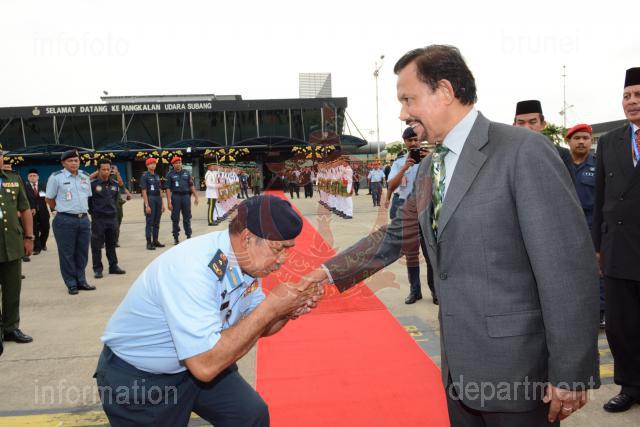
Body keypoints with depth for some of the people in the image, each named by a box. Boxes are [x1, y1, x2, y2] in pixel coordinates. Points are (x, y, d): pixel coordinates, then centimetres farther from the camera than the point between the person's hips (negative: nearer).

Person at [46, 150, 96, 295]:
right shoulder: (56, 177, -6)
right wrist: (61, 209, 10)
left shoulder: (85, 177, 10)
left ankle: (81, 281, 22)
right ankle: (71, 284, 11)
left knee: (82, 252, 10)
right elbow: (49, 199, 2)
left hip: (84, 219, 5)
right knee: (67, 253, 2)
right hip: (65, 221, -5)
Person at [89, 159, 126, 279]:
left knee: (111, 244, 13)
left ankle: (113, 266, 22)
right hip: (98, 219, -5)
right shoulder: (93, 184, -8)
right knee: (97, 245, 1)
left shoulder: (114, 184, 8)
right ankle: (97, 269, 9)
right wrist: (93, 213, -1)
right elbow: (88, 201, -5)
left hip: (112, 218, 5)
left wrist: (114, 210, 12)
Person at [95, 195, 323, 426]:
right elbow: (205, 365, -38)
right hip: (138, 380, -6)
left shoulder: (245, 259, -11)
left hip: (196, 360, 6)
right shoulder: (192, 268, -34)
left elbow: (254, 327, 2)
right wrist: (271, 306, -34)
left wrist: (287, 311, -18)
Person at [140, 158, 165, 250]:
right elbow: (144, 191, -11)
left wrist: (162, 203, 13)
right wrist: (147, 205, -17)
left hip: (158, 199, 6)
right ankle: (149, 243, 1)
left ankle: (155, 241, 19)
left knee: (157, 223, 11)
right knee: (149, 223, -3)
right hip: (150, 199, -6)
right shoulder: (144, 176, -6)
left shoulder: (157, 176, 14)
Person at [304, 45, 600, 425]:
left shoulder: (525, 150, -16)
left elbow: (570, 266, -18)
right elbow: (394, 236, 15)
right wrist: (329, 273, 7)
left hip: (516, 368, -7)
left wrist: (570, 376, -16)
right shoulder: (429, 168, 8)